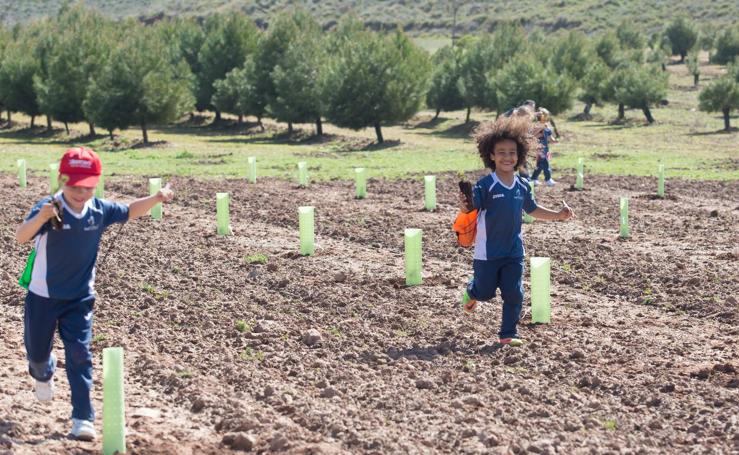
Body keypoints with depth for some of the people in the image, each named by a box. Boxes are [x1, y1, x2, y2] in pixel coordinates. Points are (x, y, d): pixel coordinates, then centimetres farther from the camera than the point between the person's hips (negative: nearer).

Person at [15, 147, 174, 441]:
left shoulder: (99, 210, -8)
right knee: (37, 351, 15)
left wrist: (156, 198, -8)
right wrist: (41, 217, -57)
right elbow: (21, 237, -37)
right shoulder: (49, 208, -23)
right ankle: (43, 373, 52)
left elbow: (129, 212, 10)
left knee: (80, 355, -3)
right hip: (43, 295, -2)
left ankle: (83, 418, 2)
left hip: (80, 298, 2)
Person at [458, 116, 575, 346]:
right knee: (485, 293, 11)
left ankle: (508, 334, 14)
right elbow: (470, 208, -23)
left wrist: (558, 215, 10)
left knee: (514, 294, -1)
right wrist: (464, 205, -46)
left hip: (514, 251, 4)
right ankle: (471, 292, 47)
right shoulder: (485, 185, -16)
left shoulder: (523, 186, 1)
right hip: (487, 252, -4)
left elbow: (532, 209, 17)